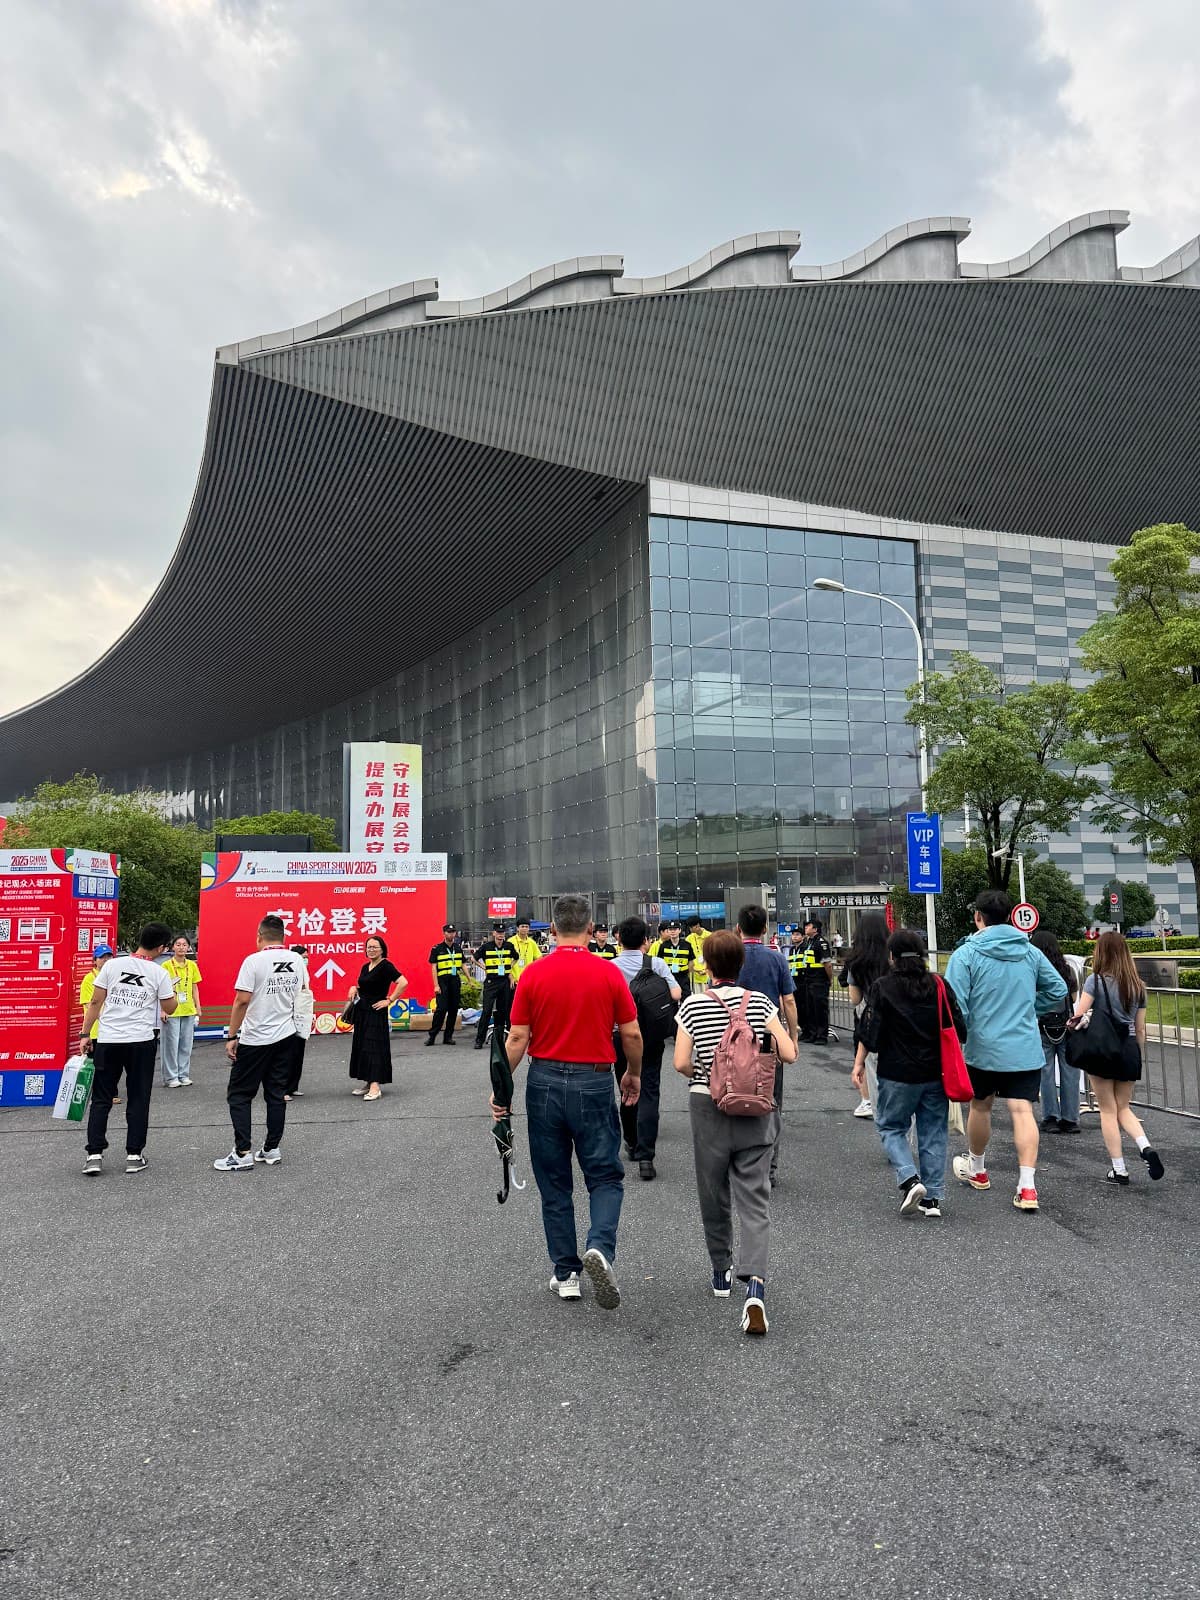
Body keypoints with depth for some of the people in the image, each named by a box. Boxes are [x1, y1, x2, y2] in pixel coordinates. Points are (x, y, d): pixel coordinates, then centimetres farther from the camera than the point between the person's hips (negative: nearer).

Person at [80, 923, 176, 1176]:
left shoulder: (112, 965, -1)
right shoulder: (158, 973, -4)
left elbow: (95, 1002, 1)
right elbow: (170, 1008, 4)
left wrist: (85, 1034, 9)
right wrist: (171, 991, 23)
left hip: (108, 1040, 2)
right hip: (141, 1041, -1)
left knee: (101, 1098, 10)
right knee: (138, 1100, 9)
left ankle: (94, 1155, 6)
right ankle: (134, 1155, 11)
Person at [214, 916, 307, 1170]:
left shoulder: (254, 961, -13)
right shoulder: (297, 961, 3)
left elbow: (242, 1000, -16)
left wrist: (232, 1037, -11)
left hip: (255, 1039, -5)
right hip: (286, 1036, 5)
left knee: (238, 1095, 4)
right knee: (277, 1094, 11)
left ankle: (242, 1153, 0)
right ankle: (272, 1149, 15)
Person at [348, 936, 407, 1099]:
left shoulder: (385, 966, -13)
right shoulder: (365, 967, 12)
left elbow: (403, 982, -24)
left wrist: (389, 1000, -19)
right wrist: (354, 989, 5)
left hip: (376, 1012, -9)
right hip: (361, 1012, 9)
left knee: (374, 1047, -12)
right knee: (360, 1047, 11)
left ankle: (375, 1087, -16)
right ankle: (367, 1083, 20)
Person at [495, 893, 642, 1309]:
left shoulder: (533, 974, -5)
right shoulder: (609, 973, -7)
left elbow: (517, 1038, -6)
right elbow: (631, 1034, -3)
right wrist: (633, 1074, 14)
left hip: (545, 1082, 1)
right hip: (594, 1083, -1)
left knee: (554, 1183, 13)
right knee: (606, 1177, 10)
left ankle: (566, 1273, 18)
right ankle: (600, 1248, -15)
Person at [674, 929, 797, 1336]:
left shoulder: (692, 1005, -6)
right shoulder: (760, 1003, -2)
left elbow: (681, 1063, -12)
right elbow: (789, 1054, -7)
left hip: (708, 1107, 0)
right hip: (755, 1109, 1)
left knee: (714, 1195, 16)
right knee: (754, 1198, 1)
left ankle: (721, 1273, 31)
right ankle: (754, 1282, -16)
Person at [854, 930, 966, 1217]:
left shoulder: (882, 987, -7)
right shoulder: (940, 986, 2)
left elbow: (869, 1032, -9)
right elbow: (959, 1030, 5)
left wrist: (859, 1064, 0)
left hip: (897, 1074, -3)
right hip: (935, 1074, 3)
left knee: (891, 1128, 12)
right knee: (933, 1133, 11)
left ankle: (910, 1180, -8)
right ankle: (932, 1198, 12)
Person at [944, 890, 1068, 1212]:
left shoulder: (966, 953, -9)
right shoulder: (1031, 952, 4)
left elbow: (954, 1004, -13)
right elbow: (1058, 990, 11)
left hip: (983, 1047, -2)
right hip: (1026, 1049, 2)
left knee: (980, 1105, 17)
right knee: (1023, 1111, -1)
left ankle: (976, 1169, 36)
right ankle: (1027, 1186, -9)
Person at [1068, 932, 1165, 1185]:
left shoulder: (1096, 980, -9)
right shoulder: (1137, 985, 6)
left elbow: (1077, 1017, -16)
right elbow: (1140, 1029, 10)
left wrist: (1073, 1022, 6)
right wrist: (1139, 1057, 19)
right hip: (1130, 1050, 4)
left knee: (1108, 1110, 7)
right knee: (1123, 1108, 17)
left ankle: (1118, 1169, 8)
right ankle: (1146, 1147, -7)